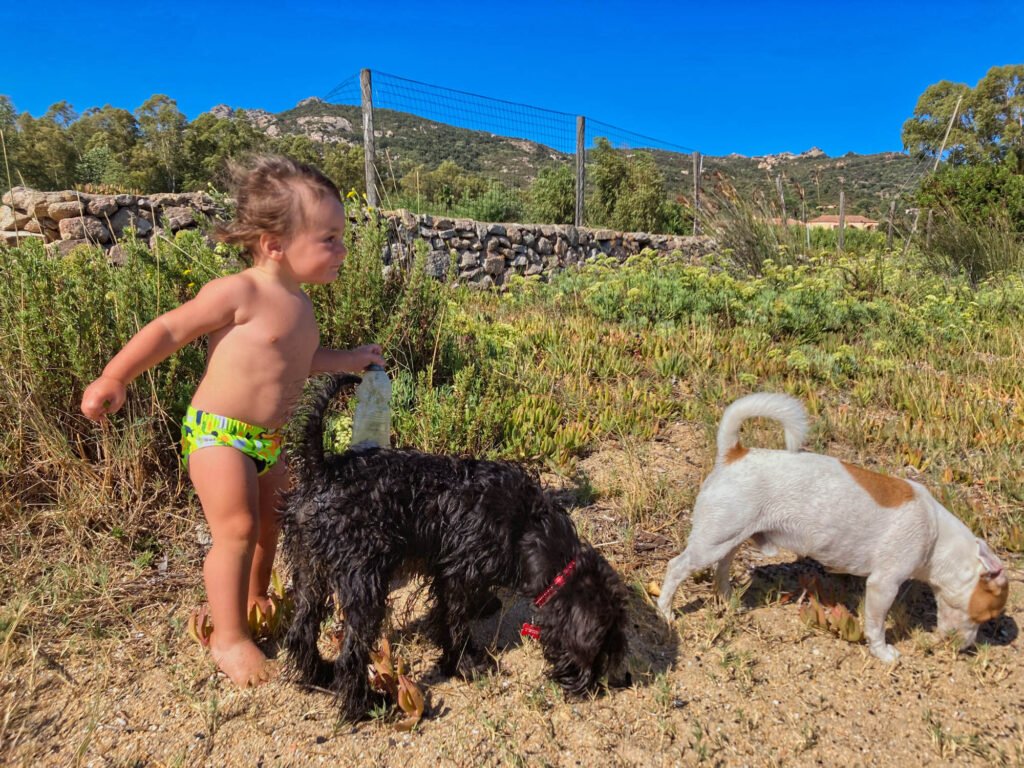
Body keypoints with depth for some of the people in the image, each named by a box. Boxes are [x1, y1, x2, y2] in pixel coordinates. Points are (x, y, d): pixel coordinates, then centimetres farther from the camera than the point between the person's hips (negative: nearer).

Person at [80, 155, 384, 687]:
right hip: (217, 433, -8)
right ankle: (229, 638, 8)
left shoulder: (299, 304, 6)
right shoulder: (239, 292, -20)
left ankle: (255, 599, 43)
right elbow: (169, 331, -15)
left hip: (270, 439, 8)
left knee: (272, 524, 19)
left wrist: (346, 360, 17)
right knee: (237, 530, -10)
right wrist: (113, 379, -18)